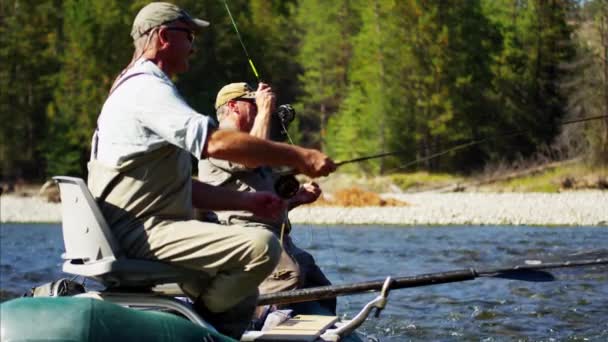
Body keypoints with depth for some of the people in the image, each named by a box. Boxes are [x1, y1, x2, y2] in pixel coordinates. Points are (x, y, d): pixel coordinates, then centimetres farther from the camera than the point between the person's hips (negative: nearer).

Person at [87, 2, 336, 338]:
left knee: (240, 297, 23)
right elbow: (217, 143, -23)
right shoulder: (146, 87, -10)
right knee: (262, 246, -25)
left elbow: (179, 187, 23)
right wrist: (298, 157, -18)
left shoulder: (144, 88, 26)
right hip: (142, 232, -12)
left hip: (130, 235, 12)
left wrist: (245, 201, 11)